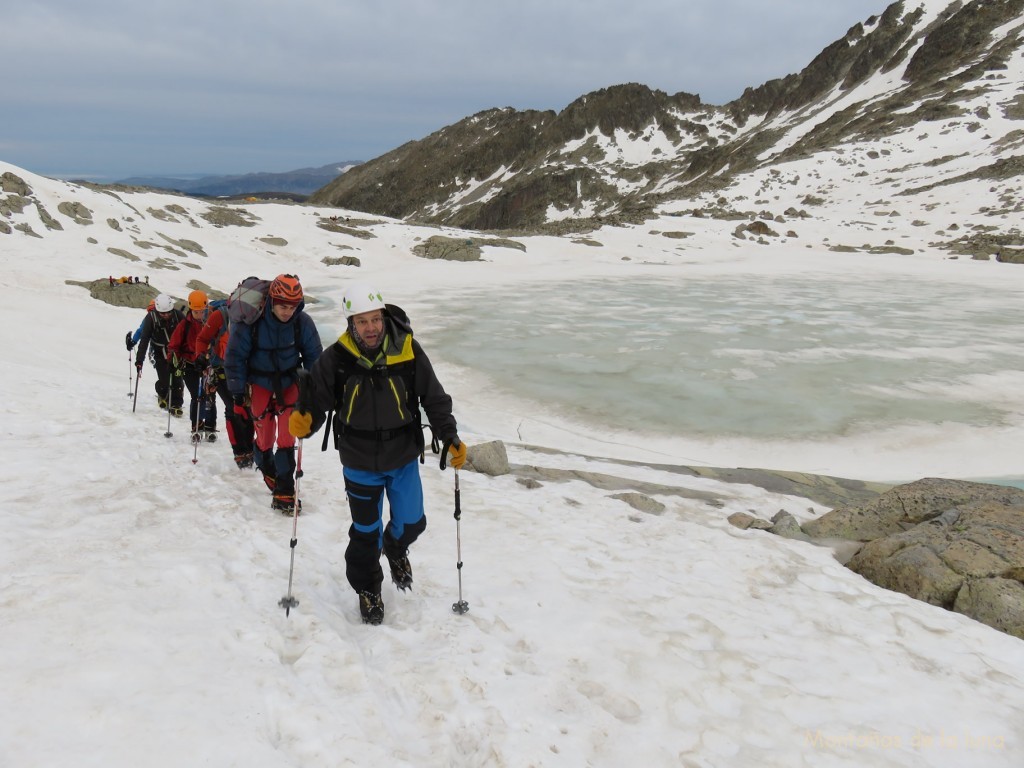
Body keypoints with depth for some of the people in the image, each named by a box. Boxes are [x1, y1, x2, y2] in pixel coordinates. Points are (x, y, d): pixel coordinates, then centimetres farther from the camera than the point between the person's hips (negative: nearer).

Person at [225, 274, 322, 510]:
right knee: (264, 437, 5)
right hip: (259, 383, -1)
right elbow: (235, 357, -10)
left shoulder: (302, 322, -15)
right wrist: (237, 393, -8)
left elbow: (313, 356, -1)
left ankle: (284, 491, -2)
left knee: (287, 439, -9)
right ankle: (267, 470, 36)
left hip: (290, 382, 1)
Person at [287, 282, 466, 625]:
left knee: (411, 523, 15)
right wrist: (303, 421, -29)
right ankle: (367, 590, 39)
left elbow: (434, 397, -7)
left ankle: (395, 549, 51)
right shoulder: (336, 359, -16)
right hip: (360, 463, -1)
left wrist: (449, 436, -15)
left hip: (404, 458, 1)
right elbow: (316, 399, -8)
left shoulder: (408, 351, -15)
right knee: (366, 532, 13)